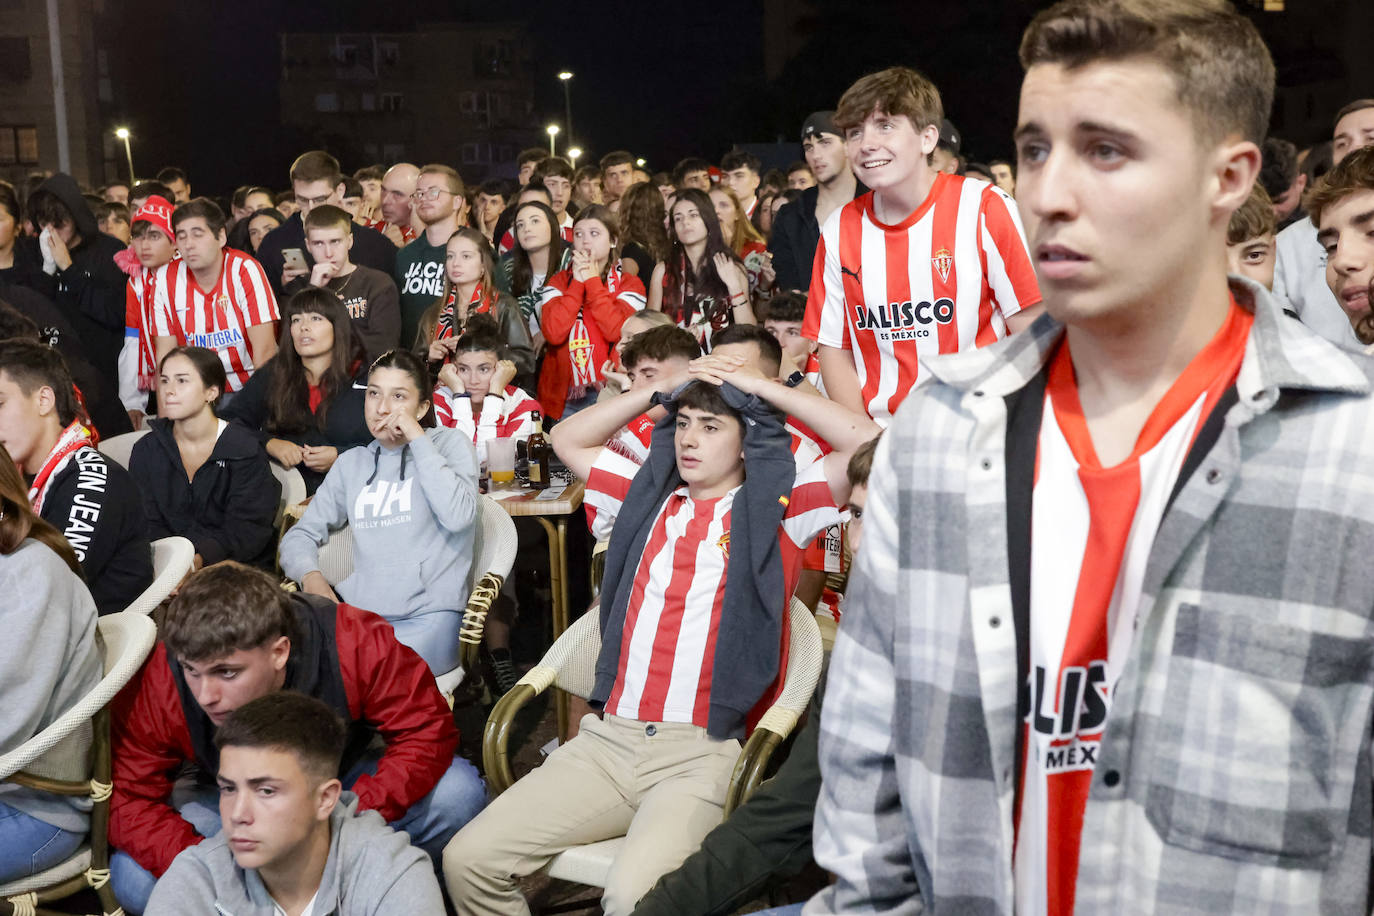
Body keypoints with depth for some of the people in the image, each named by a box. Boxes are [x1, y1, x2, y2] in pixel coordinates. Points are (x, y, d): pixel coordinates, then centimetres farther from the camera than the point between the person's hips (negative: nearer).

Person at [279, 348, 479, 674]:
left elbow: (458, 516, -11)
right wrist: (311, 576, -4)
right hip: (359, 613, 4)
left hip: (429, 614, -4)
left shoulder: (450, 444, 8)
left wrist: (417, 439, -6)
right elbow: (300, 535, 19)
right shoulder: (352, 463, 20)